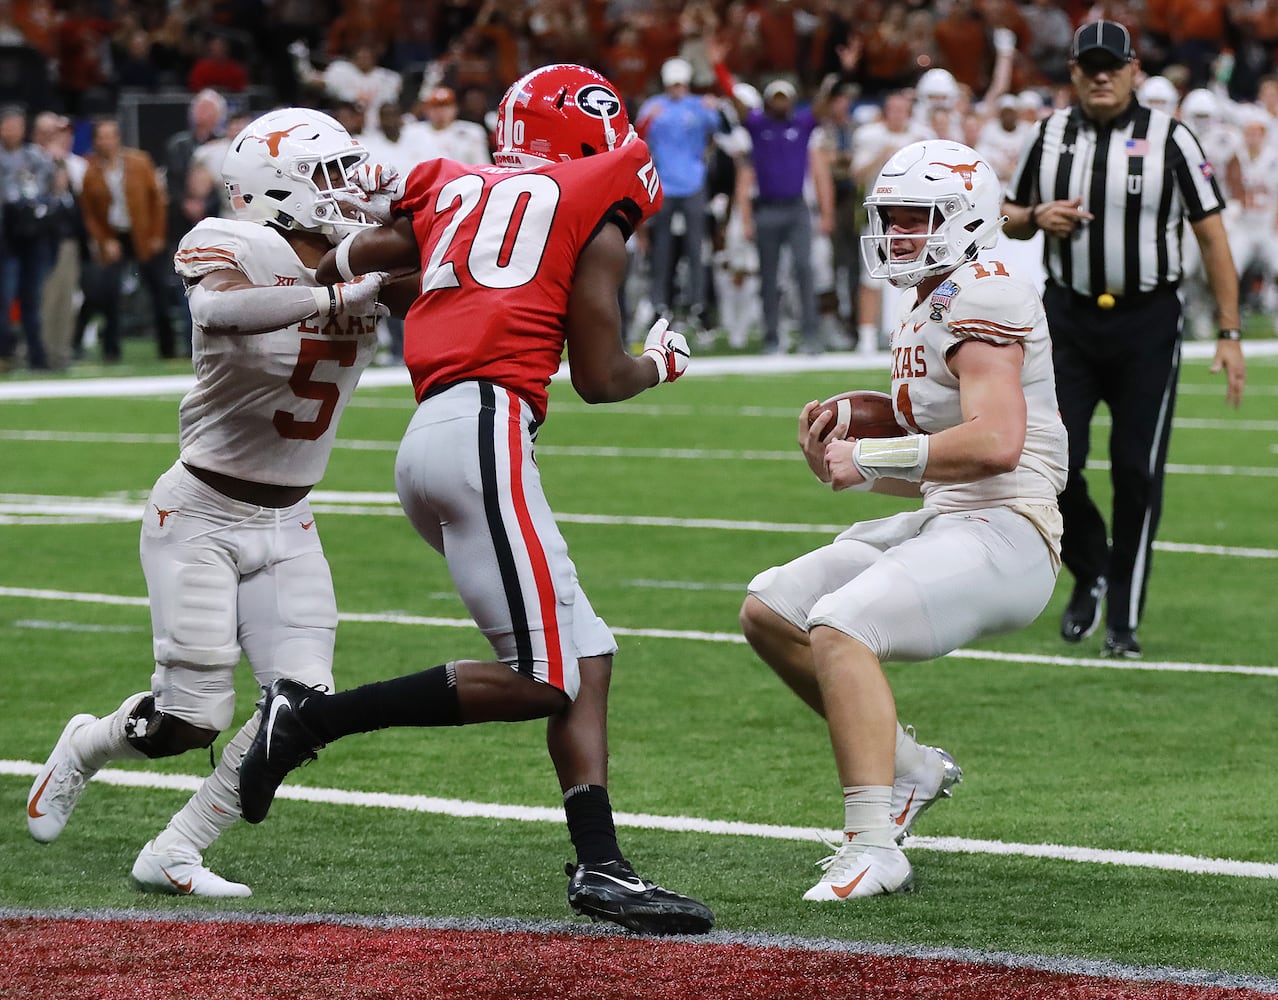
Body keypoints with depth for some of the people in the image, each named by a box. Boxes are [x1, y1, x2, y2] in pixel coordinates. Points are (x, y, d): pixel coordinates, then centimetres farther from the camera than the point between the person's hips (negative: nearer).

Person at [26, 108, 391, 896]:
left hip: (286, 527, 6)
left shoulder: (361, 268, 4)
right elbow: (218, 307, -41)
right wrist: (336, 299, -47)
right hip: (200, 515, -6)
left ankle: (174, 854, 5)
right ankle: (84, 748, 30)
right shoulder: (239, 249, -19)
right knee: (191, 719, -5)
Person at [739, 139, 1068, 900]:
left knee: (839, 627, -28)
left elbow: (995, 442, -26)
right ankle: (907, 765, 16)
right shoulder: (925, 310, 18)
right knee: (770, 613, 8)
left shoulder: (980, 298, -13)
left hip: (1005, 534, -10)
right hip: (945, 523, 10)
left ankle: (873, 847, -29)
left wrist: (871, 459, -19)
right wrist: (844, 450, 8)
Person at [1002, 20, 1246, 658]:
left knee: (1137, 474, -2)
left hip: (1146, 323, -2)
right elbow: (1009, 216, 18)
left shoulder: (1169, 140, -5)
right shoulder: (1049, 137, 5)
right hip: (1068, 318, 3)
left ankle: (1123, 620, 9)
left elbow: (1212, 238, -4)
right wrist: (1036, 217, -7)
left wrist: (1228, 334, -8)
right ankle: (1089, 575, 23)